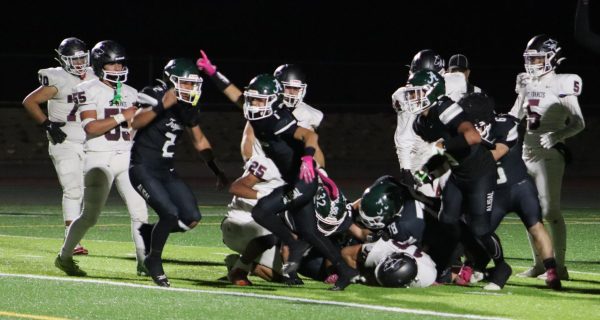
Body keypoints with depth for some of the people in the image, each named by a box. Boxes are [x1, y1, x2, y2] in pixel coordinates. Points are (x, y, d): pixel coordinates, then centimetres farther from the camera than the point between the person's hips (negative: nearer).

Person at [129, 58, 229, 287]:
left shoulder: (188, 109, 6)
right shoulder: (154, 97, -14)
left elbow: (199, 141, 21)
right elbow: (133, 123, -31)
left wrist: (217, 171, 22)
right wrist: (161, 107, -40)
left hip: (167, 171, 7)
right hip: (143, 169, -7)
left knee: (192, 219, -3)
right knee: (170, 213, -22)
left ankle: (148, 233, 19)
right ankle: (154, 261, 1)